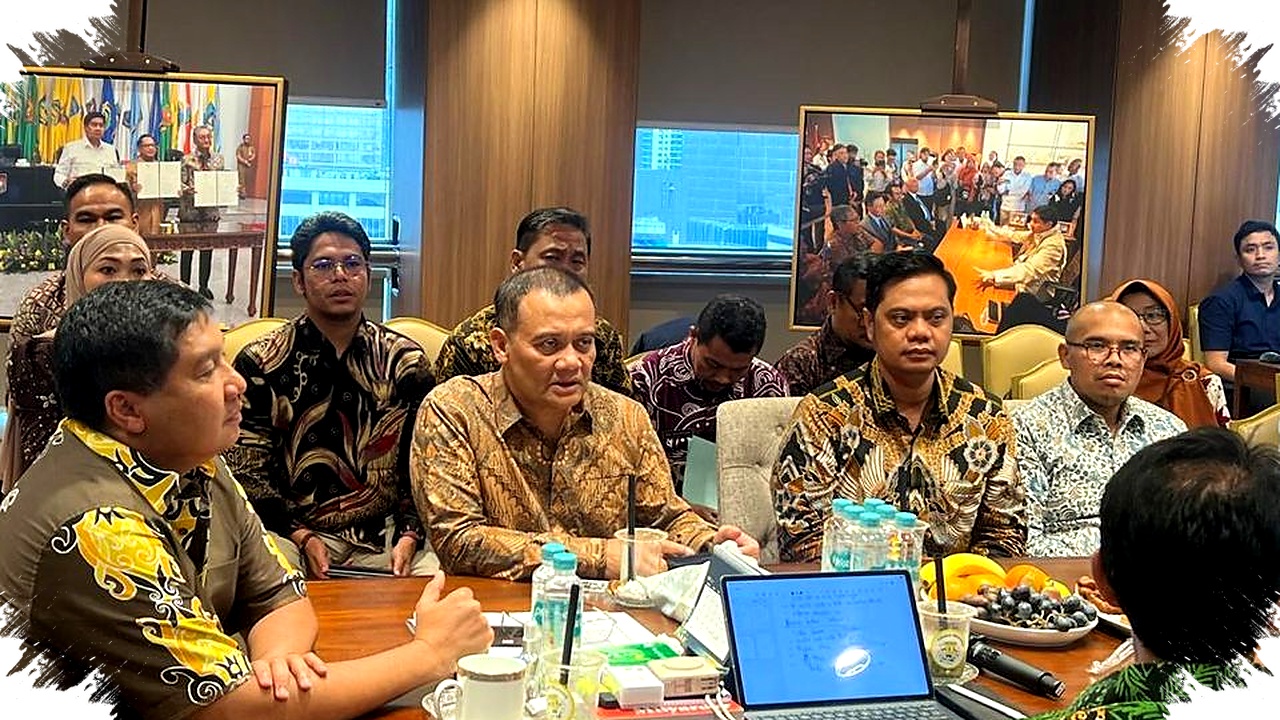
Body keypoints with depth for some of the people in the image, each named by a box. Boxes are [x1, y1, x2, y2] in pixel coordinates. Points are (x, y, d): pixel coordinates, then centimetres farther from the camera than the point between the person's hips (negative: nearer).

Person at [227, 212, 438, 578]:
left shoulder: (406, 361, 8)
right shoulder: (260, 363, 3)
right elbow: (247, 471, 1)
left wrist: (408, 538, -10)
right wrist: (303, 537, -12)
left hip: (385, 534, 2)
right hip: (292, 531, -1)